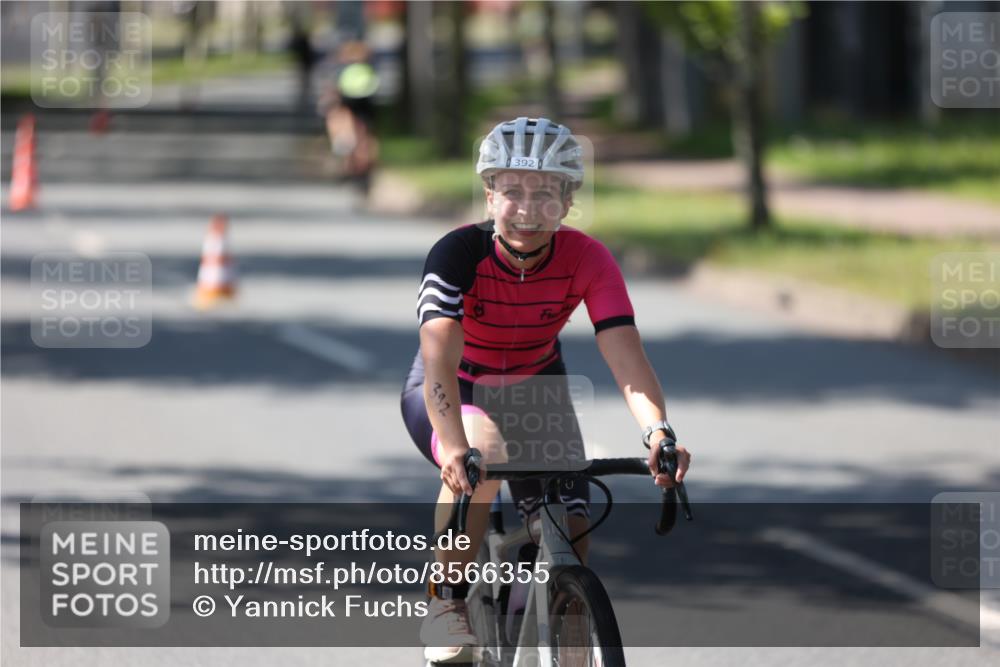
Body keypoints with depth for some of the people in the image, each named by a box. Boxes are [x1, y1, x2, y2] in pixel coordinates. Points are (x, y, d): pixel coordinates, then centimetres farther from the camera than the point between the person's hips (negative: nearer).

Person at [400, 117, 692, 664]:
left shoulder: (585, 259, -24)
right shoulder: (458, 254, -30)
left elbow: (625, 356, -34)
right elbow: (440, 357, -43)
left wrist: (657, 430, -53)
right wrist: (454, 445, -60)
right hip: (453, 394, -3)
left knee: (570, 533, -13)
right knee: (483, 455, -37)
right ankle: (446, 607, -19)